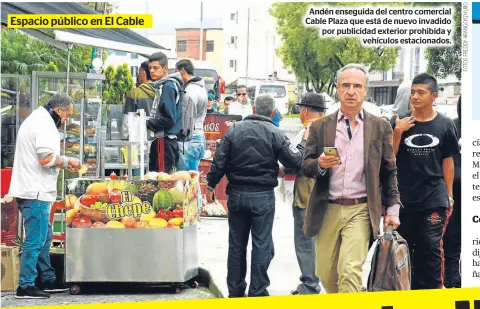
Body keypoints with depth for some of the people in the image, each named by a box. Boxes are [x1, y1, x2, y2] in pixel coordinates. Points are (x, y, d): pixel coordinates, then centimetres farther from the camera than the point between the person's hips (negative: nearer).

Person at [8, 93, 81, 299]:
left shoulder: (36, 120, 21)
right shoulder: (44, 124, -14)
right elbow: (47, 158, -23)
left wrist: (64, 162, 13)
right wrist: (66, 162, -5)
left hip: (30, 190, 11)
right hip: (35, 191, -11)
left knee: (44, 237, 18)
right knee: (35, 240, -8)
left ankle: (48, 280, 26)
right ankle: (25, 287, -5)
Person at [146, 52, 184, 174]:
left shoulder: (168, 87, -12)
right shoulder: (161, 86, 16)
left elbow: (169, 119, -18)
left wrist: (147, 124, -11)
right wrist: (148, 121, 6)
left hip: (165, 141, -10)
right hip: (159, 139, 10)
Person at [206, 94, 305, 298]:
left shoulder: (235, 129, 0)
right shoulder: (275, 133, -9)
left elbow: (219, 160, -1)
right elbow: (293, 160, -9)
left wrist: (211, 185, 7)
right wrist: (302, 147, 10)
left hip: (236, 194, 3)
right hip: (263, 196, -3)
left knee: (236, 244, 13)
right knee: (262, 245, 4)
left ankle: (235, 290, 20)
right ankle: (258, 292, 5)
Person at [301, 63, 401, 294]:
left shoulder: (380, 127, 6)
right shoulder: (320, 127, 7)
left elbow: (389, 172, 9)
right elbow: (305, 166, 6)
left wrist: (393, 210, 3)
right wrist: (320, 164, -17)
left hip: (361, 211, -2)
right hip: (327, 211, 2)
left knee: (350, 269, -18)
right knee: (326, 274, 8)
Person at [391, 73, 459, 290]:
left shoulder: (445, 125, 2)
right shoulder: (399, 123, 1)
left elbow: (448, 161, 8)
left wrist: (449, 195, 8)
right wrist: (398, 132, -14)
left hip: (434, 199, -1)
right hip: (403, 198, 1)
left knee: (430, 248, -4)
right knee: (402, 248, 9)